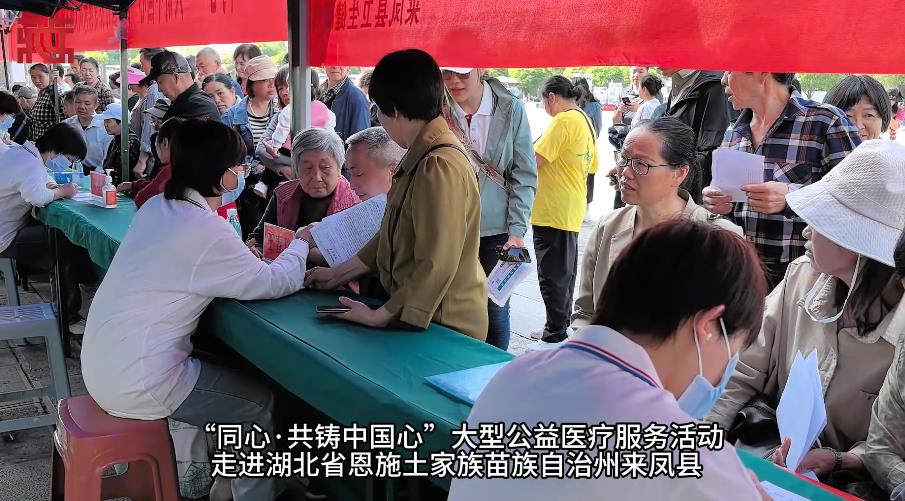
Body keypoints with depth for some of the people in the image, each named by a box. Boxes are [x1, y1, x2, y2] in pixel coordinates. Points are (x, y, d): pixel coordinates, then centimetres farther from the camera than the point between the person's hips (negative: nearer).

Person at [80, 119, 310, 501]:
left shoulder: (157, 207, 5)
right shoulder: (205, 229, -21)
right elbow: (276, 283, -14)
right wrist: (300, 243, 4)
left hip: (103, 366, 9)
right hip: (138, 383, -9)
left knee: (226, 372, 26)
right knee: (261, 402, 8)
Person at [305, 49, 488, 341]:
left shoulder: (439, 168, -23)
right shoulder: (420, 159, 10)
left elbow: (436, 266, -25)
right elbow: (393, 237, 17)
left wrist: (381, 316, -18)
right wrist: (338, 274, 18)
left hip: (444, 328, -9)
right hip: (419, 315, 9)